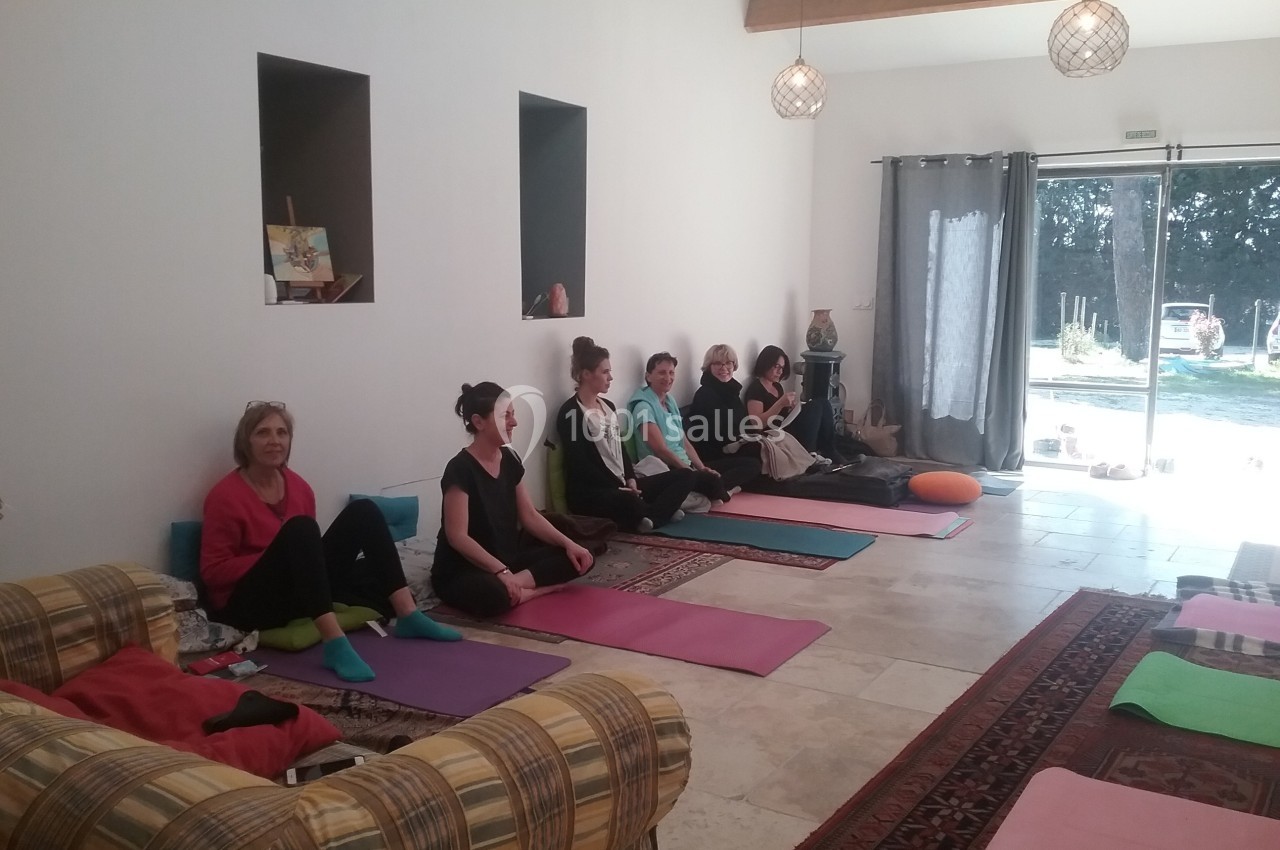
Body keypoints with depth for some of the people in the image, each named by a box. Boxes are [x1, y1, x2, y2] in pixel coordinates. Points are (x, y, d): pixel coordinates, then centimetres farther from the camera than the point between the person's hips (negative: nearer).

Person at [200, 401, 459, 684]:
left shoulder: (298, 486, 6)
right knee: (299, 528, -32)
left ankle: (408, 616, -14)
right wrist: (277, 558, -19)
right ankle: (335, 644, -43)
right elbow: (213, 571, -14)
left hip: (301, 589, 7)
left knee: (363, 511, -5)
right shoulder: (226, 496, -12)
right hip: (249, 603, -7)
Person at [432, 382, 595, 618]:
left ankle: (514, 583, -16)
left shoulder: (509, 460, 6)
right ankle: (540, 588, -16)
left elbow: (530, 516, 10)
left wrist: (568, 543, -4)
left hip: (508, 557, 9)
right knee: (493, 594, -42)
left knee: (576, 559, -5)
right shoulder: (460, 469, -18)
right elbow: (457, 537, -23)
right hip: (463, 571, -9)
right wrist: (501, 571, -32)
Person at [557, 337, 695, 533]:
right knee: (628, 501, -43)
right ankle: (659, 513, -13)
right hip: (589, 493, -10)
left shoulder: (608, 406, 18)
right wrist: (618, 487, -18)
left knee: (685, 475, 2)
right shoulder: (570, 413, -9)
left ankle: (647, 518, -18)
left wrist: (630, 479, -1)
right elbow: (580, 465, -16)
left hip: (622, 486, 10)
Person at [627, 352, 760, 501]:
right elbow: (661, 450, -17)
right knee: (711, 480, -40)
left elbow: (685, 442, 16)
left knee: (751, 464, 3)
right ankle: (717, 491, -5)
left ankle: (714, 490, -20)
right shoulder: (644, 407, -10)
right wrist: (693, 472, -16)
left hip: (686, 465, 10)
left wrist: (702, 468, 0)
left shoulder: (671, 402, 18)